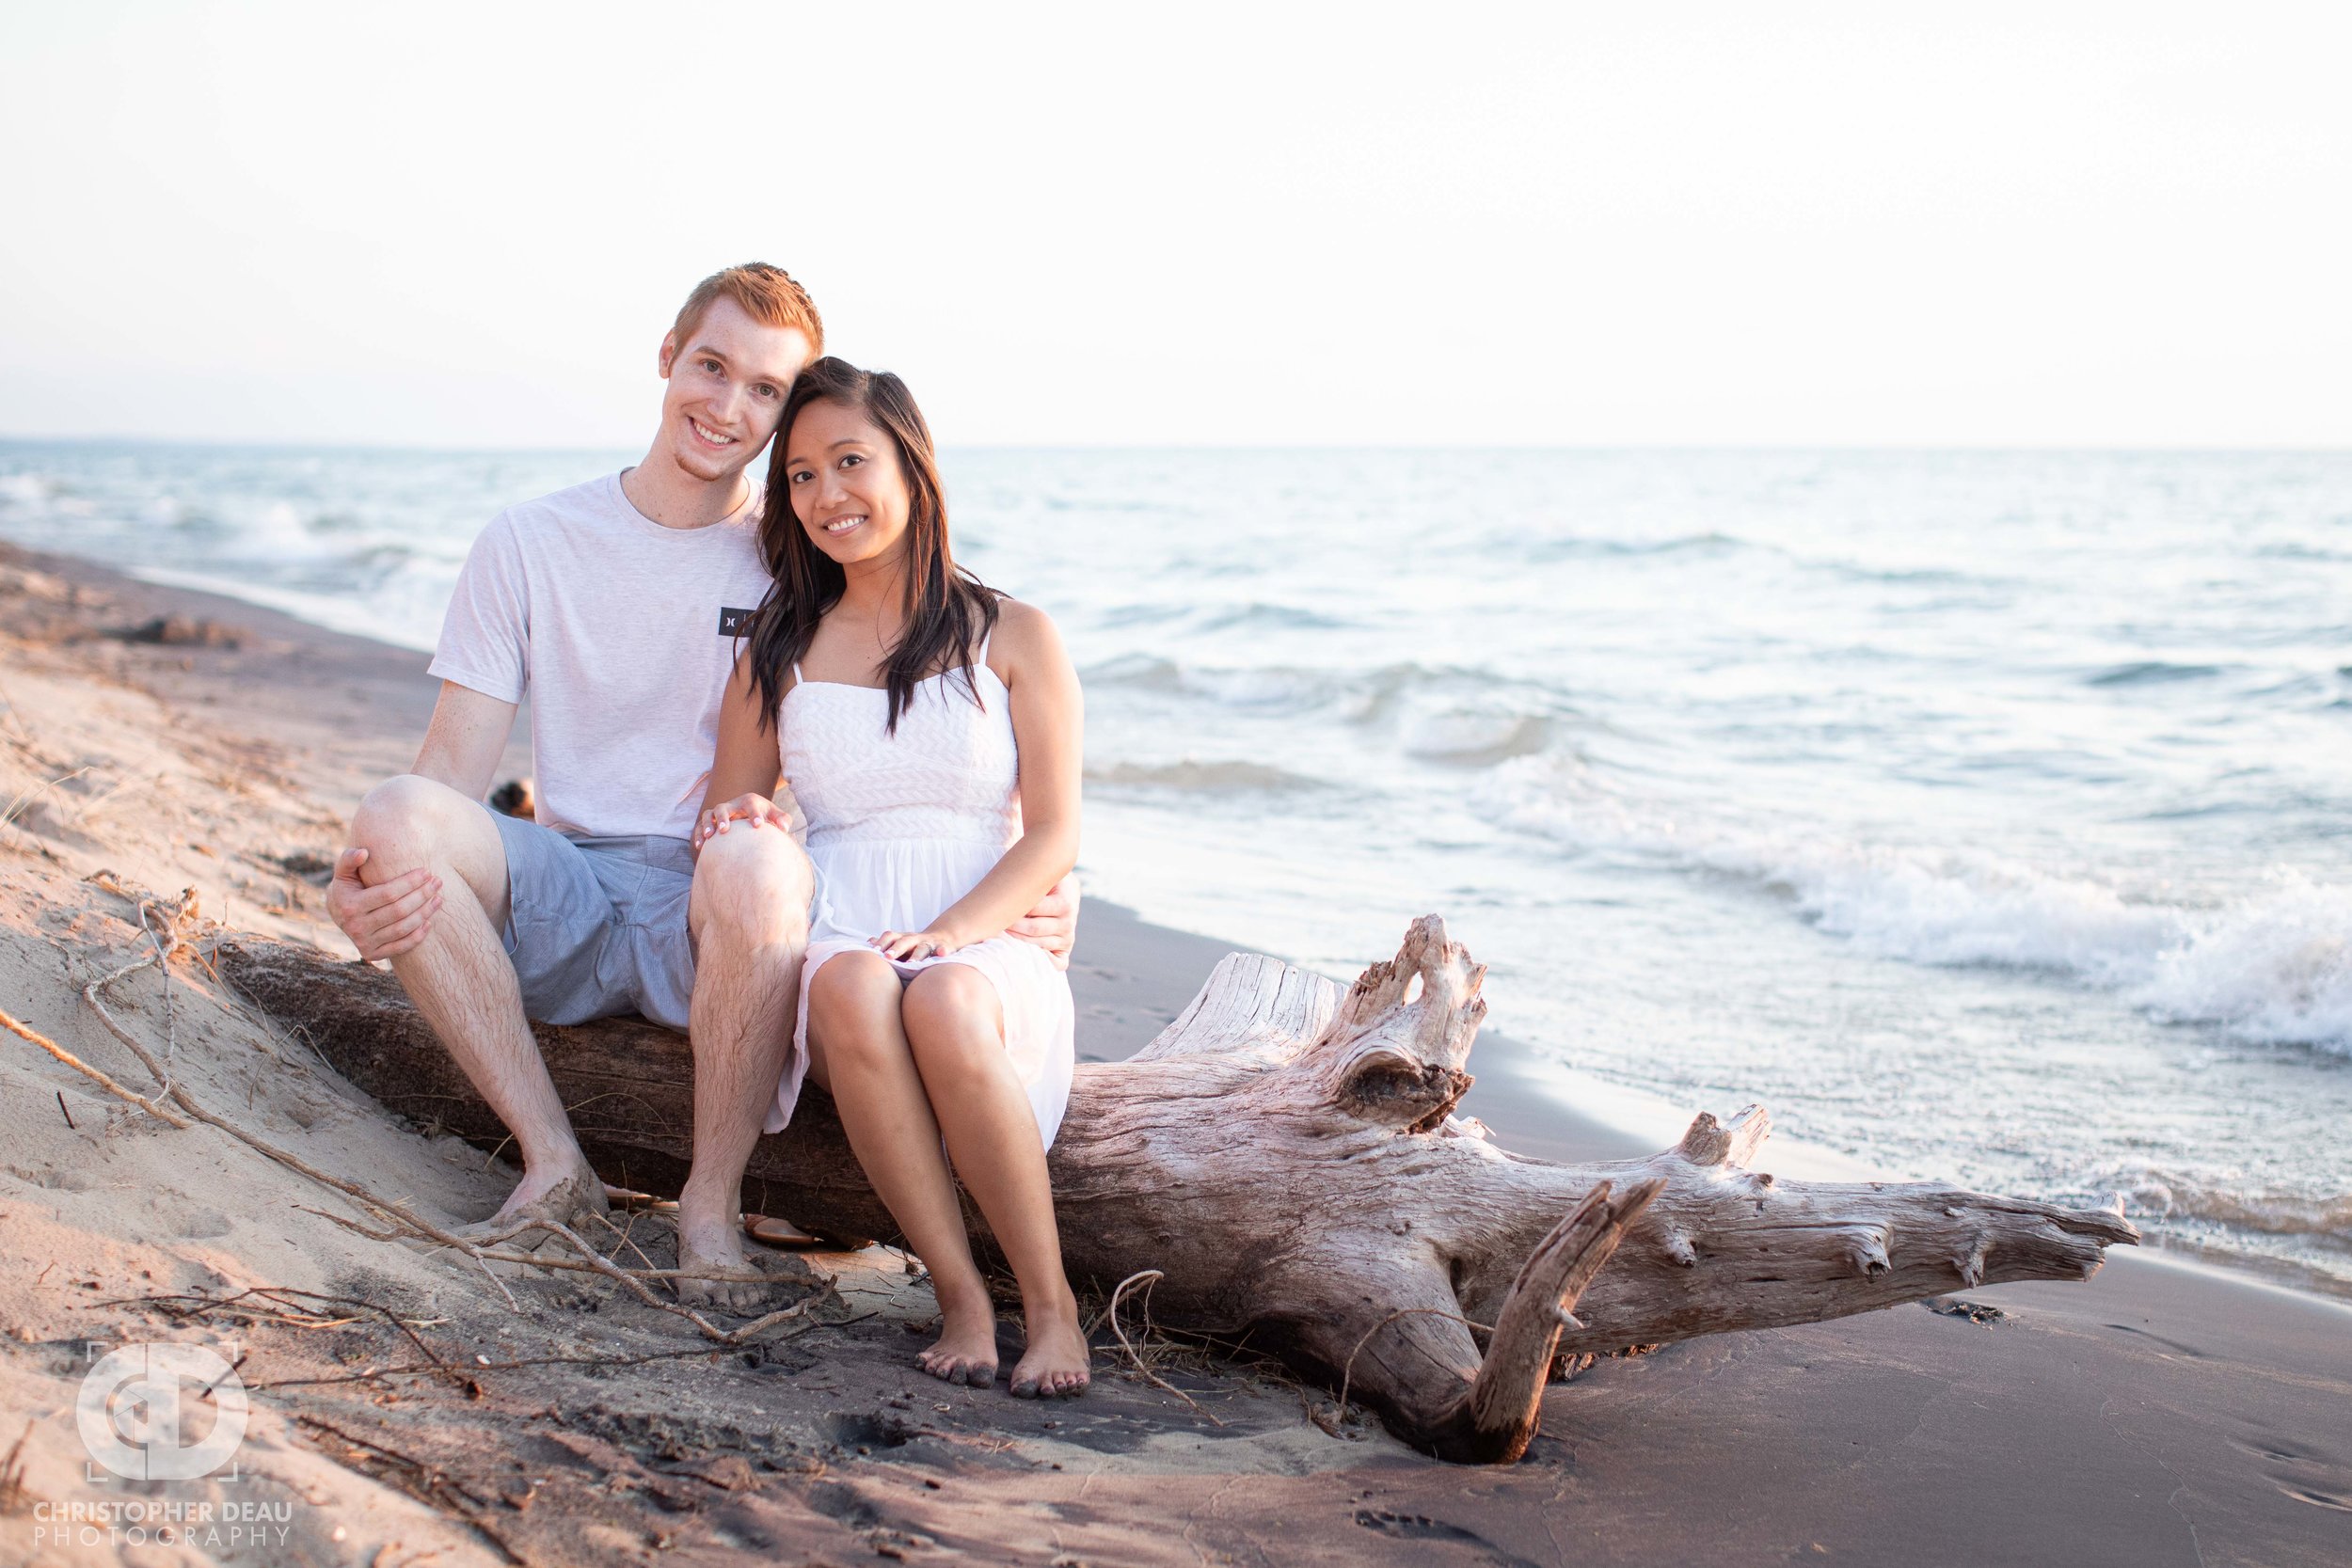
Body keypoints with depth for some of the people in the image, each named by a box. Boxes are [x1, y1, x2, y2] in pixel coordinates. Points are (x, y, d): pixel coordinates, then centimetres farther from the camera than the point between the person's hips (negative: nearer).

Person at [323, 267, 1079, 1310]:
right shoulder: (531, 542, 7)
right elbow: (454, 765, 1)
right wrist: (363, 878, -21)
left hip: (714, 918, -2)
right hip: (562, 907, 2)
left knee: (762, 868, -38)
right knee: (399, 817, -28)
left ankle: (712, 1206, -16)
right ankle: (554, 1166, -16)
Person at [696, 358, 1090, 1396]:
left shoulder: (1014, 638, 10)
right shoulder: (778, 653, 17)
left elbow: (1054, 835, 3)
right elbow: (726, 817, 18)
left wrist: (950, 930, -15)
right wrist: (734, 832, -8)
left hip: (985, 947, -1)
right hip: (831, 939, 2)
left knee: (945, 1007, -38)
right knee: (855, 993, -37)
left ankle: (1051, 1305, -26)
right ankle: (961, 1299, -31)